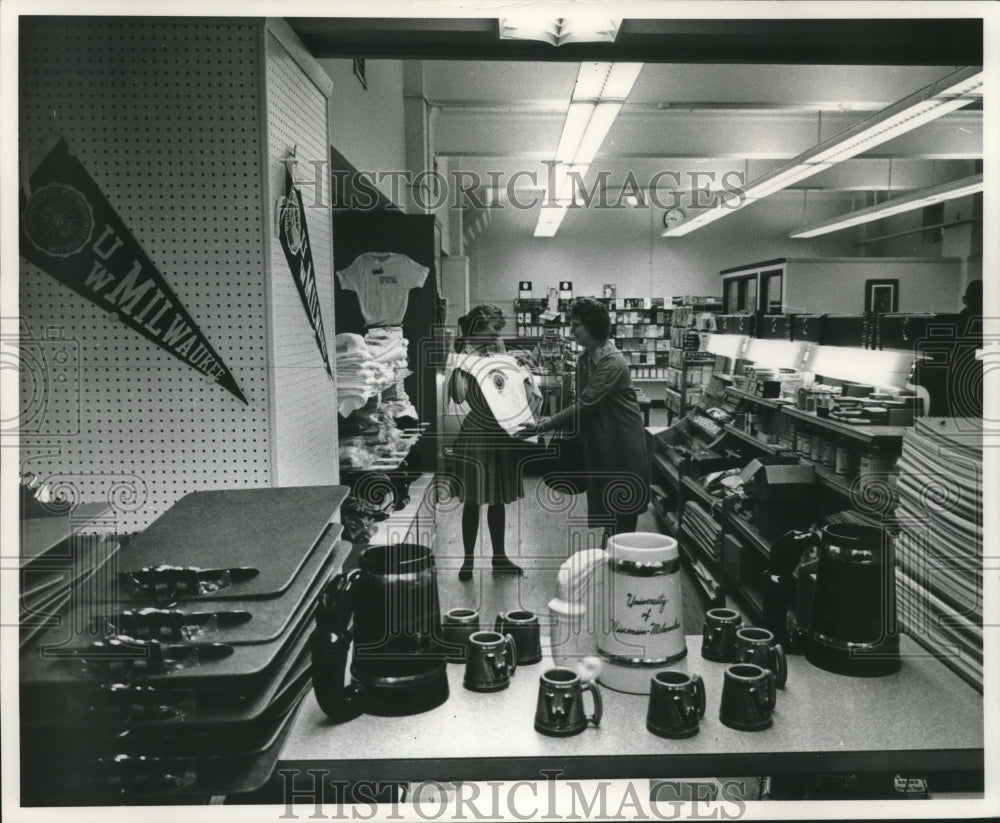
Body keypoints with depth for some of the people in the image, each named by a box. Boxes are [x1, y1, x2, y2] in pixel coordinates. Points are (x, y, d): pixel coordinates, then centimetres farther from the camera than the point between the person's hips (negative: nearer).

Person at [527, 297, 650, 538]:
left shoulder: (612, 363, -22)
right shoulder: (585, 359, 6)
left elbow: (586, 402, -24)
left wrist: (553, 422, -19)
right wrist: (557, 421, 0)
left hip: (622, 440, -8)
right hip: (598, 439, 8)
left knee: (624, 506, 1)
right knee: (606, 501, 15)